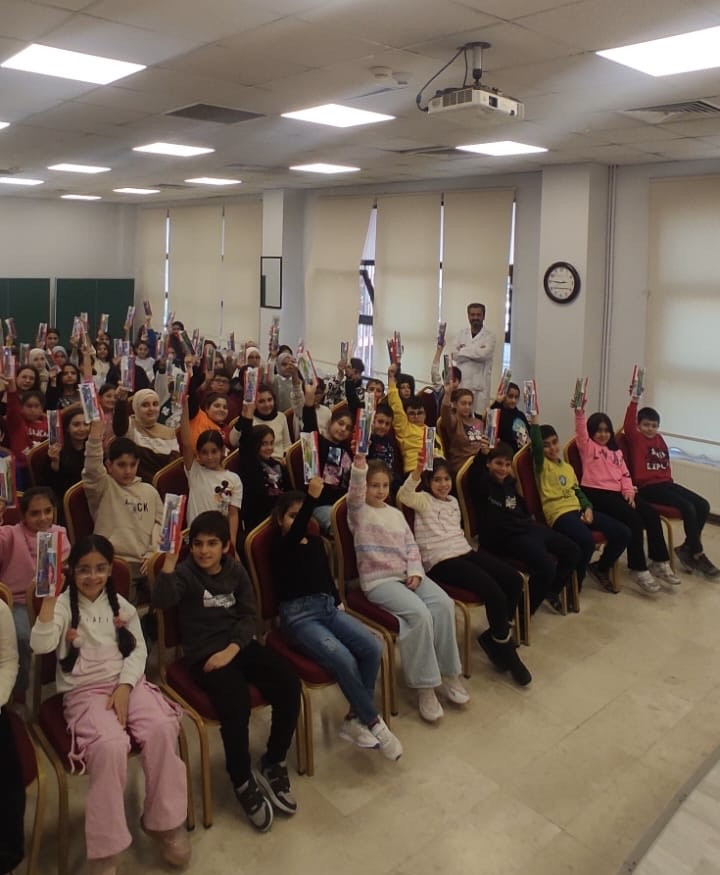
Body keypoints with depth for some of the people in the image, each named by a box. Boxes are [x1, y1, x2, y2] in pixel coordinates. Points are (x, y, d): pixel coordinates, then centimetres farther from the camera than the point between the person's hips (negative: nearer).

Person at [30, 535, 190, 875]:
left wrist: (124, 687, -9)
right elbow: (41, 645, -18)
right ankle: (105, 847, -15)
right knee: (110, 745, -32)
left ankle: (163, 820, -3)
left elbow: (138, 649, 6)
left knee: (162, 728, -25)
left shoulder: (121, 604, 10)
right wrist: (49, 598, -25)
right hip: (84, 691, -3)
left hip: (128, 683, 3)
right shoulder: (63, 605, -1)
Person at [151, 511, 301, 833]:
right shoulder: (185, 573, -5)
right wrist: (169, 561, -38)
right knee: (237, 705, -30)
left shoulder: (236, 571, 8)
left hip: (240, 645, 5)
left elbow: (249, 616, 5)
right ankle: (243, 782, -5)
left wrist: (232, 648, -11)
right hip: (204, 654, -4)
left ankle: (273, 766, 4)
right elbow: (161, 600, -25)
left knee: (289, 685, -16)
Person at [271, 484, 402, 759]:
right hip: (299, 615, -7)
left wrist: (338, 601, 11)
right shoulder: (280, 545, -5)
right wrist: (312, 497, -42)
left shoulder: (316, 541, 17)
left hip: (327, 607, 7)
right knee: (344, 660, -28)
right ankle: (373, 722, -8)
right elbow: (296, 532, -28)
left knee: (373, 646, -17)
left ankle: (356, 718, -3)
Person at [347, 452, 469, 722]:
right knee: (420, 613, -28)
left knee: (443, 603, -20)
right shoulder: (359, 513, 0)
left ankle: (448, 673, -7)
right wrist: (359, 466, -39)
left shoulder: (396, 514, 18)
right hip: (378, 581, -6)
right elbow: (354, 495, -23)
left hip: (408, 576, 6)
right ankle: (425, 687, -17)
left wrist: (416, 572, -4)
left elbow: (411, 546, 14)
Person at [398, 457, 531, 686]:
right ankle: (508, 654, -4)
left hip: (465, 552, 8)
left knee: (514, 579, -8)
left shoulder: (453, 502, 24)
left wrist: (466, 548, 13)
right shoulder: (423, 500, 0)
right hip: (441, 562, -8)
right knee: (494, 592, -24)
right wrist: (417, 472, -36)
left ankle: (495, 636, 9)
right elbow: (403, 496, -22)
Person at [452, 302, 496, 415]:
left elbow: (484, 354, -17)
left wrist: (463, 350, -4)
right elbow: (455, 355, 1)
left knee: (479, 417, -6)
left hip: (480, 385, -3)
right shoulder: (462, 334, 13)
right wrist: (476, 351, -10)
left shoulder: (489, 336, 0)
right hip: (462, 382, 3)